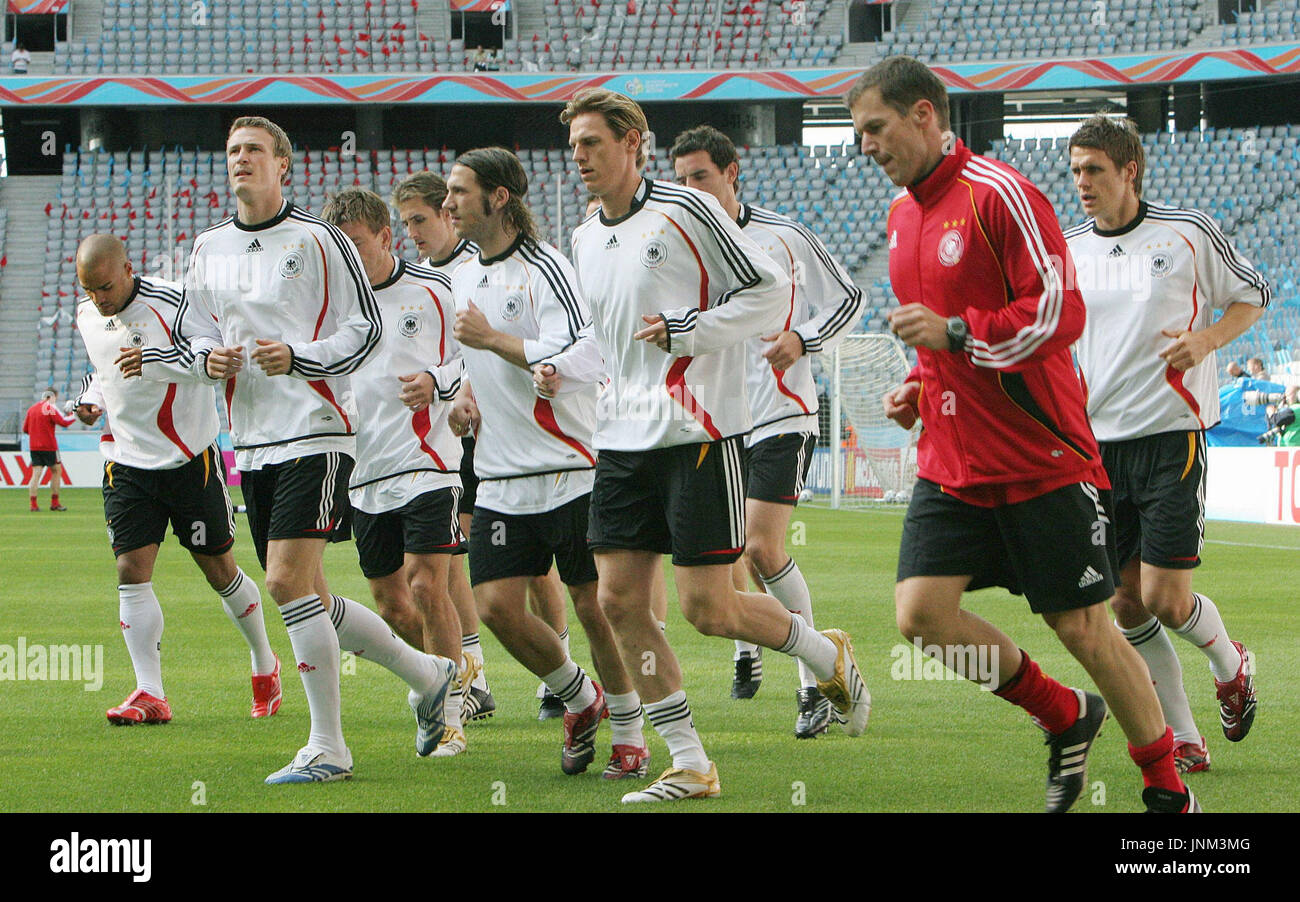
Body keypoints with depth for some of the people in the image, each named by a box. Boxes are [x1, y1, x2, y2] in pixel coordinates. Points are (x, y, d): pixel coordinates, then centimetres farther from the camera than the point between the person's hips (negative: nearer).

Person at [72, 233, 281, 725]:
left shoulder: (170, 302, -17)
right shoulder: (86, 316, 3)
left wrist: (158, 360, -34)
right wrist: (90, 398, 3)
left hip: (189, 458, -4)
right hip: (127, 463, 4)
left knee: (218, 568, 7)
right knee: (131, 570, -10)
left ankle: (265, 665, 29)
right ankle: (150, 695, -10)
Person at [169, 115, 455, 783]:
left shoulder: (320, 241, -4)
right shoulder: (208, 249, 13)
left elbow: (366, 327, -4)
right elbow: (186, 332, 21)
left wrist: (297, 356, -19)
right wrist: (207, 357, -2)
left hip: (315, 431, -7)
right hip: (252, 443, 7)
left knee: (288, 582, -18)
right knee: (307, 600, 8)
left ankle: (327, 747, -11)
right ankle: (426, 674, 26)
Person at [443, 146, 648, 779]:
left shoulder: (544, 269, -11)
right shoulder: (461, 280, 14)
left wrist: (491, 337, -17)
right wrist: (466, 400, 11)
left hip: (567, 472, -7)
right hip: (500, 482, 7)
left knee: (592, 604, -3)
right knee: (495, 604, -4)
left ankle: (629, 733, 13)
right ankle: (579, 700, 19)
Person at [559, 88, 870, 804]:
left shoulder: (686, 210, -8)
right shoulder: (584, 239, 14)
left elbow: (769, 293, -7)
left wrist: (685, 330, -16)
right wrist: (561, 368, 9)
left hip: (698, 433, -7)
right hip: (622, 441, 7)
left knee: (708, 609, -9)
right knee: (619, 601, -2)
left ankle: (827, 654, 19)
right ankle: (690, 766, 5)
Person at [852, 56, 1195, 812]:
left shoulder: (999, 194, -13)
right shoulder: (902, 215, 13)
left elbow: (1060, 313, -19)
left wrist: (953, 332, -21)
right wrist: (917, 389, 10)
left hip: (1042, 463, -7)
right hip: (951, 465, 7)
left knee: (1082, 629, -1)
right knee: (920, 612, -10)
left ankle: (1169, 792, 16)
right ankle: (1066, 718, 12)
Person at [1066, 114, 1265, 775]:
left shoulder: (1188, 233, -3)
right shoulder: (1066, 251, 7)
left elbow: (1252, 295, 9)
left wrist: (1206, 339, -8)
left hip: (1172, 434, -4)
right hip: (1100, 441, 4)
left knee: (1165, 599, -11)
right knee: (1126, 604, 0)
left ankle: (1229, 663, 22)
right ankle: (1183, 742, 11)